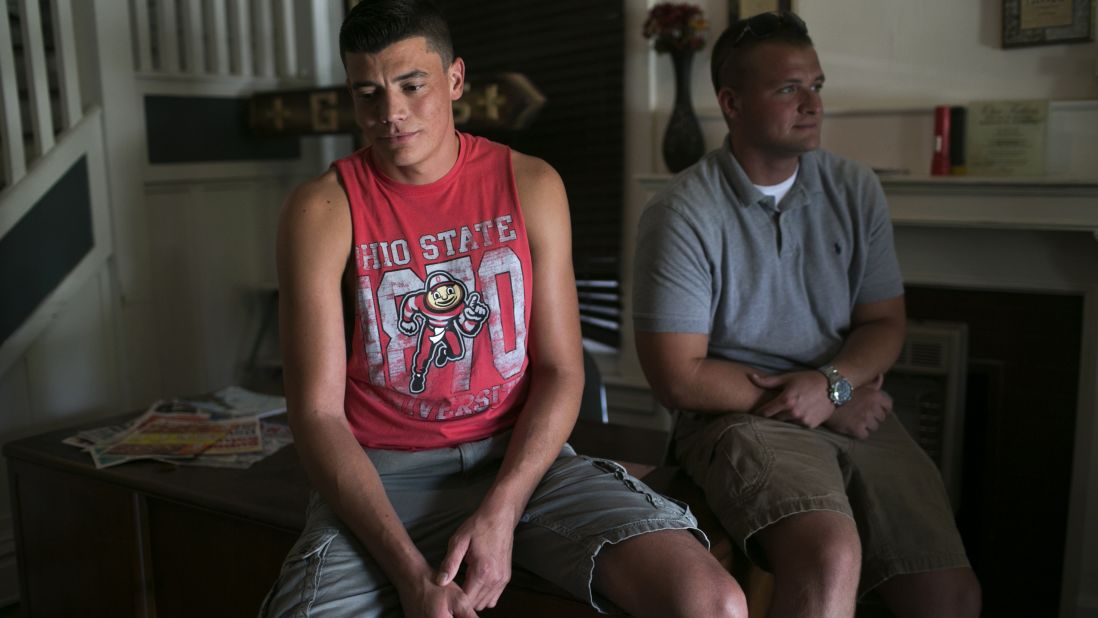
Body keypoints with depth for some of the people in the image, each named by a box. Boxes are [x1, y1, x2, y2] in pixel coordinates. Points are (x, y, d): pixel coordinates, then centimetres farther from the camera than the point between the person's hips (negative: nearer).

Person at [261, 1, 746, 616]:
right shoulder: (323, 210, -4)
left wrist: (501, 513, -14)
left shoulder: (530, 185, 2)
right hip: (383, 476, 0)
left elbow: (561, 370, 0)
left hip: (519, 456, 1)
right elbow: (318, 411, -7)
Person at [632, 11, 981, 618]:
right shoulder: (680, 212, -9)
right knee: (832, 558, -31)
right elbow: (680, 377, -12)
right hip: (739, 415, -4)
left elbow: (884, 324, 11)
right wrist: (834, 407, -8)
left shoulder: (855, 190, 7)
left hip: (852, 412, 5)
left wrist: (830, 383, -12)